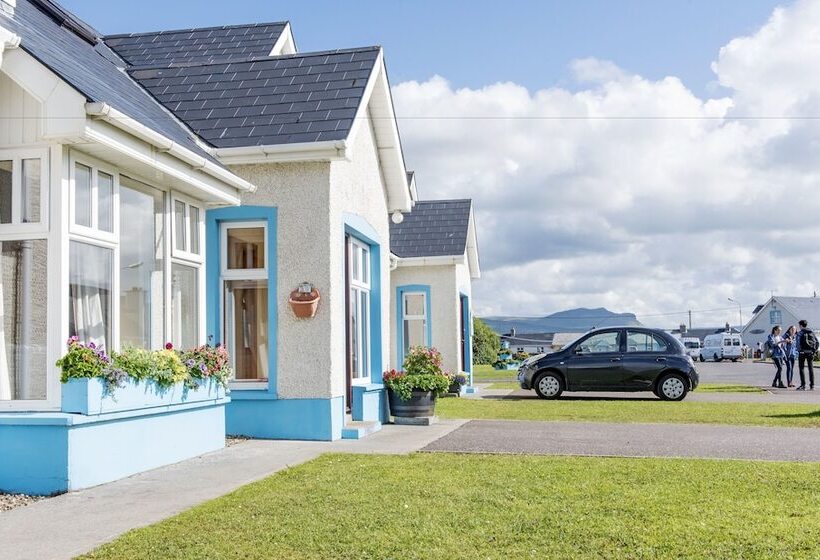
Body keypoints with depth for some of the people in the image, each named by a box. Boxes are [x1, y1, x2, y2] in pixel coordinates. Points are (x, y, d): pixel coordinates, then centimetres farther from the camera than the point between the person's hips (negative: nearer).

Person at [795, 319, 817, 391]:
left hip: (803, 353, -4)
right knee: (811, 369, 8)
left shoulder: (800, 333, -6)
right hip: (810, 353, 4)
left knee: (801, 369, 1)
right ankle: (812, 385, 8)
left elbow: (798, 344, -14)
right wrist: (814, 350, 10)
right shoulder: (812, 332, 9)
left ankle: (803, 385, -6)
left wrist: (799, 351, -7)